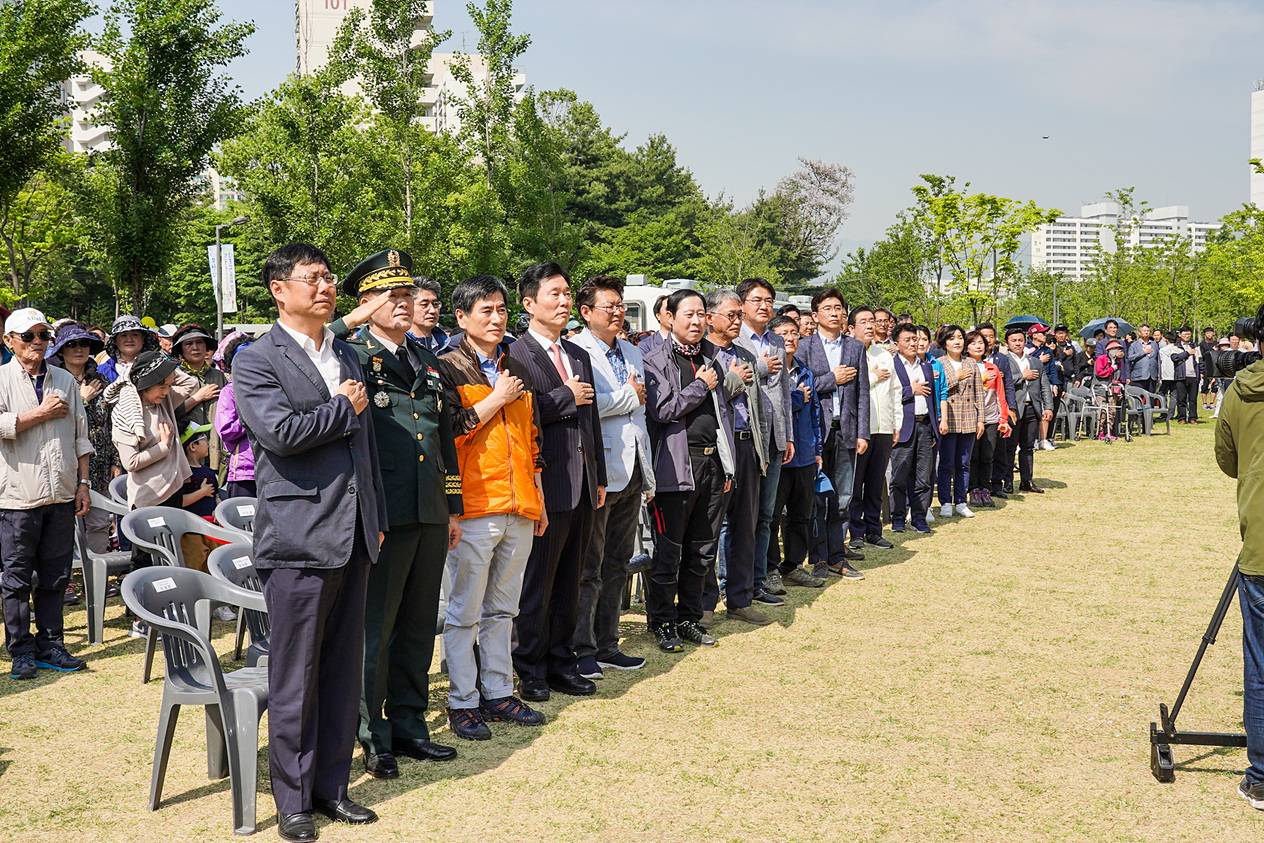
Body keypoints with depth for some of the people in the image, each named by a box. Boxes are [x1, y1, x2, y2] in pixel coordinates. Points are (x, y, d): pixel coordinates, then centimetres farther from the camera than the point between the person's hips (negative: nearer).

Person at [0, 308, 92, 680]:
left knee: (55, 575, 8)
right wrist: (42, 413, -9)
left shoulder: (66, 380, 15)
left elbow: (80, 436, 17)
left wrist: (83, 483, 11)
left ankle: (50, 644, 17)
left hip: (61, 495, 4)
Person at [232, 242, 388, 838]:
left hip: (353, 538, 6)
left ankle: (331, 785, 22)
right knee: (294, 677, 1)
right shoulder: (257, 361, -5)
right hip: (297, 539, -6)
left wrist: (377, 519, 20)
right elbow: (281, 431, -20)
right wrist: (344, 408, -7)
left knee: (343, 671, 11)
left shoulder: (347, 357, 17)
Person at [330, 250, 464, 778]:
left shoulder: (426, 359, 16)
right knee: (374, 628, 2)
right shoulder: (351, 356, -3)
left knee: (419, 625, 14)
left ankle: (409, 725, 26)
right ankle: (373, 739, 13)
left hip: (430, 516, 7)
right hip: (382, 513, -7)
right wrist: (348, 324, -20)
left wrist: (453, 508, 19)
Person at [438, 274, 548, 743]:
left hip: (518, 510, 6)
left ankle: (499, 692, 21)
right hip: (473, 508, -6)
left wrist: (539, 501, 19)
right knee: (465, 612, 0)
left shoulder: (517, 371, 17)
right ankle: (463, 702, 8)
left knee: (502, 608, 13)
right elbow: (447, 432, -17)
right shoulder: (448, 369, -3)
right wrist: (496, 399, -10)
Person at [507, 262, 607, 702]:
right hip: (545, 485, -7)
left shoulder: (579, 356, 17)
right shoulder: (516, 356, -8)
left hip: (582, 487, 7)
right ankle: (531, 670, 12)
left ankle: (560, 661, 24)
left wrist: (600, 479, 17)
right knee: (536, 584, 1)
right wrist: (566, 397, -13)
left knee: (569, 582, 14)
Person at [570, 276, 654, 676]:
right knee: (588, 567, -1)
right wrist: (628, 397, -11)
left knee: (617, 565, 14)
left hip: (630, 475, 8)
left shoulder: (632, 353, 18)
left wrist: (647, 473, 20)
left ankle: (607, 646, 23)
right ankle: (582, 649, 8)